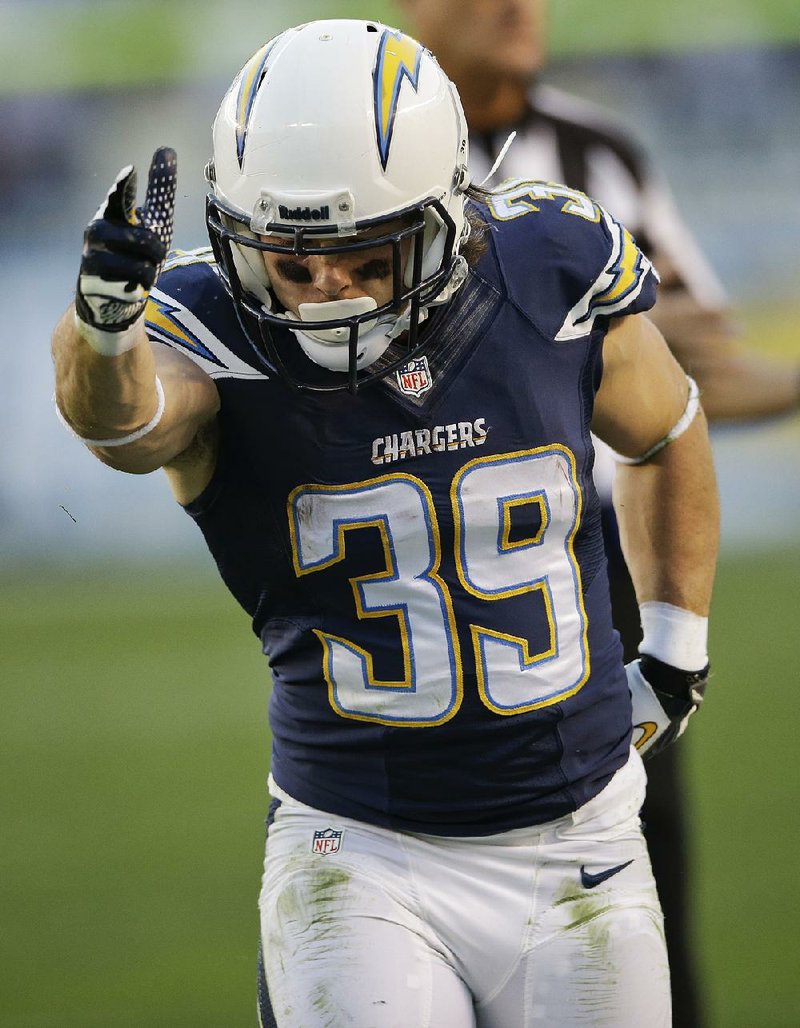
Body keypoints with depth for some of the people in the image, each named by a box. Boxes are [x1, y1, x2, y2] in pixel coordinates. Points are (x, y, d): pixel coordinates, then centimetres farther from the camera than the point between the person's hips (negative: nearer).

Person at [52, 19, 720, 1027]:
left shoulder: (555, 277, -6)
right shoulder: (217, 331, -15)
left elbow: (665, 435, 15)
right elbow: (124, 416, -40)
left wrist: (677, 650, 16)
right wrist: (105, 324, -61)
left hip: (573, 845, 3)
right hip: (358, 858, -3)